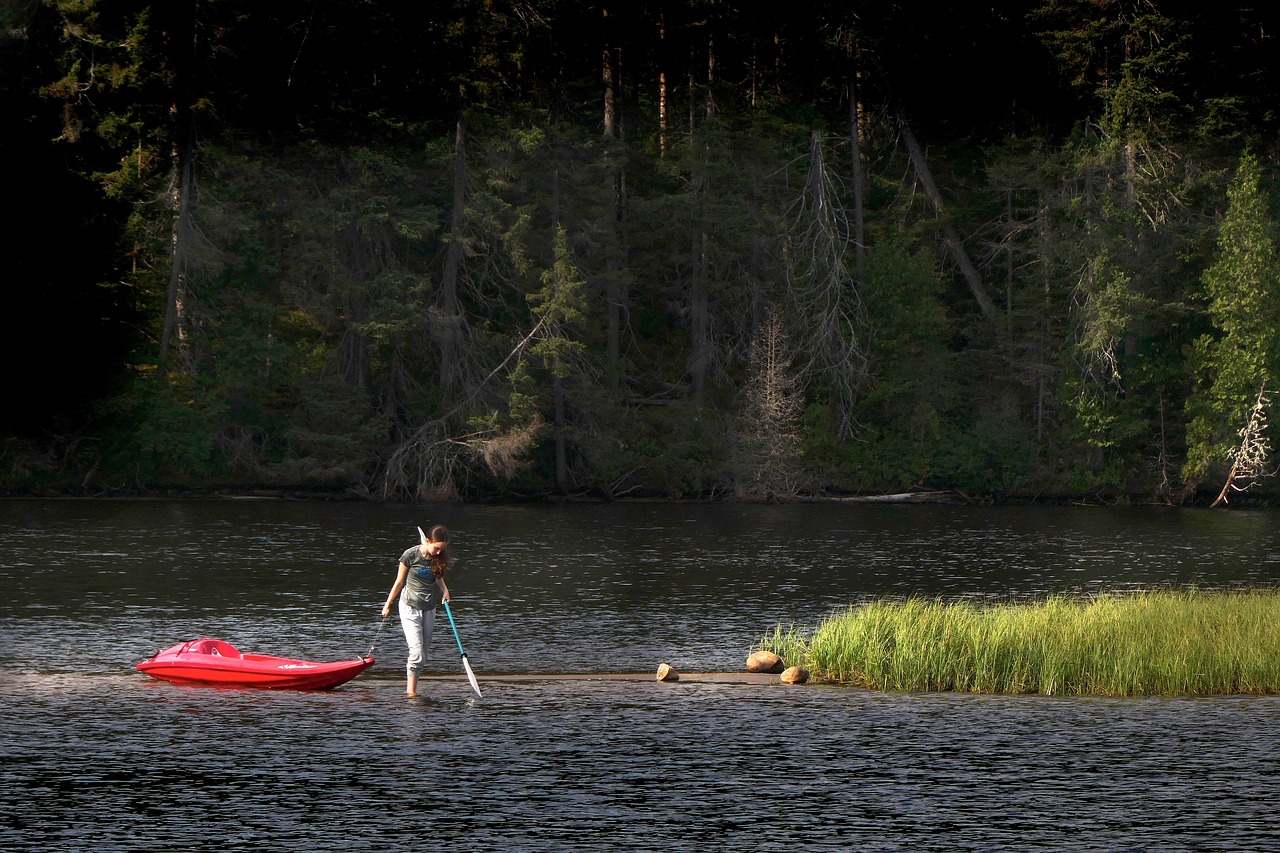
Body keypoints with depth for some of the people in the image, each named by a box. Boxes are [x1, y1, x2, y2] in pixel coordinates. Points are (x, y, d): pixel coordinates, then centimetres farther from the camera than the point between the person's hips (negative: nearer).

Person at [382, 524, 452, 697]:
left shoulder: (439, 558, -3)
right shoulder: (411, 555, -15)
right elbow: (399, 582, -3)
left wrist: (444, 590, -4)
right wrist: (388, 605, 6)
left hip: (429, 609, 5)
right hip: (410, 607, -5)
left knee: (424, 653, 6)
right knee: (417, 652, -15)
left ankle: (409, 687, 16)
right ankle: (411, 692, -12)